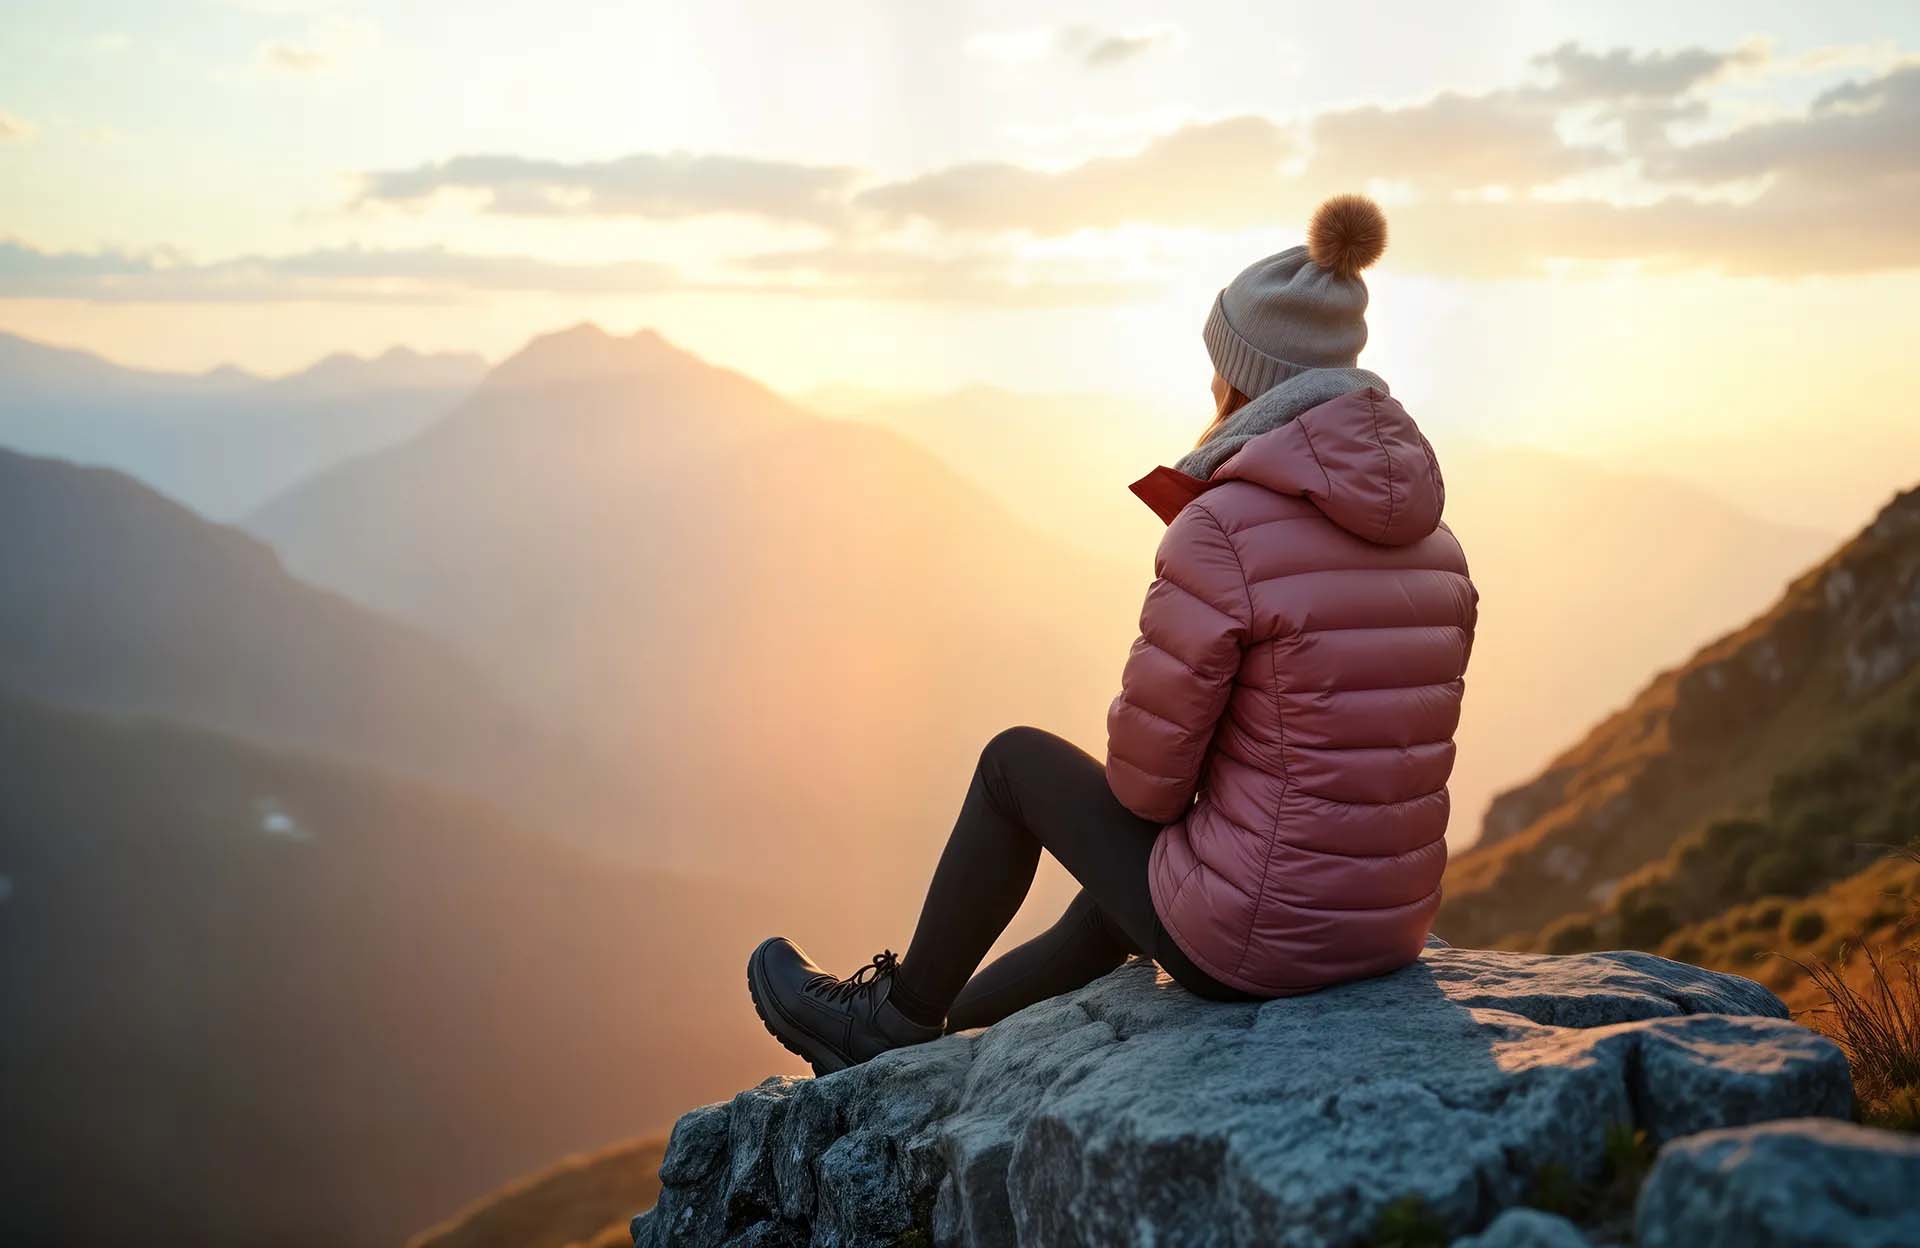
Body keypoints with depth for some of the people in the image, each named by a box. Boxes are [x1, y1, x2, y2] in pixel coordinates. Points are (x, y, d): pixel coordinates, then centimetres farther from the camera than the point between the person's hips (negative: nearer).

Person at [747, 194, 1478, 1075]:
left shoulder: (1220, 528, -18)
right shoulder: (1432, 544, 6)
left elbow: (1146, 763, -12)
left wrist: (1153, 795, 11)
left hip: (1252, 924, -7)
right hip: (1378, 925, 7)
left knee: (1020, 762, 18)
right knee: (1120, 899, 34)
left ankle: (902, 1013, 37)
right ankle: (902, 1046, 53)